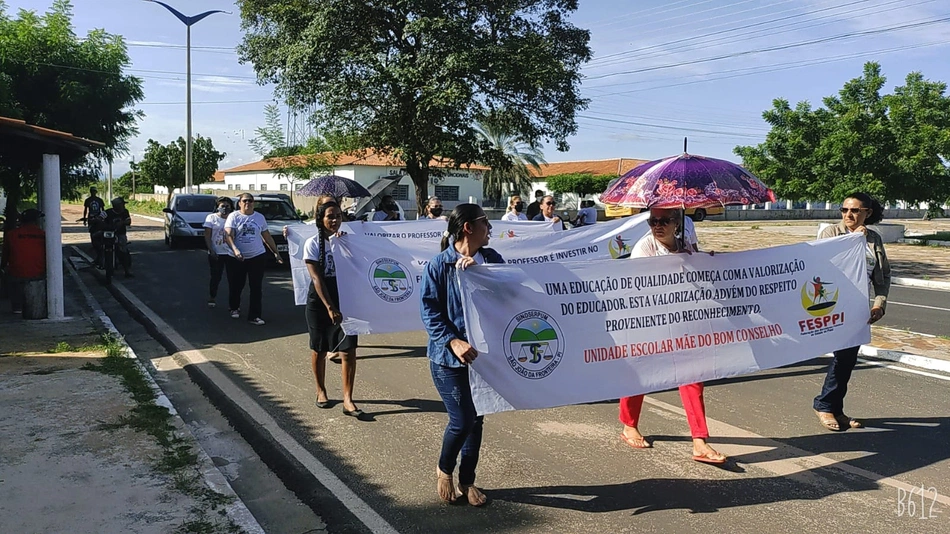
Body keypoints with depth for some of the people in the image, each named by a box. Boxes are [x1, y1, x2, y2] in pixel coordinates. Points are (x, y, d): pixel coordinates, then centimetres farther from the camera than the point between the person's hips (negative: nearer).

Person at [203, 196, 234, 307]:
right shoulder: (211, 217, 0)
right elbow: (207, 236, -2)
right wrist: (211, 251, -11)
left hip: (230, 253, 1)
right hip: (216, 253, -1)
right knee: (215, 277, 6)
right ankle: (212, 298, 24)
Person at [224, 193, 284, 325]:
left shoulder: (260, 217, 9)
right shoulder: (233, 216, -2)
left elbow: (267, 237, 15)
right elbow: (228, 236, -13)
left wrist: (276, 253, 11)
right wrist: (235, 250, -30)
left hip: (257, 257, 2)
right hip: (237, 258, -2)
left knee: (257, 288, -2)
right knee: (236, 286, 9)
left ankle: (254, 315, 3)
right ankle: (235, 308, 34)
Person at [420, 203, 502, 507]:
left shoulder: (491, 259, 4)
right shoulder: (439, 265, -9)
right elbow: (430, 311, -11)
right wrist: (453, 341, -23)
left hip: (484, 353, 5)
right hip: (449, 356, -5)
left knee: (476, 419, 12)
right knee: (462, 420, -5)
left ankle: (467, 480, 30)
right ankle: (444, 469, 25)